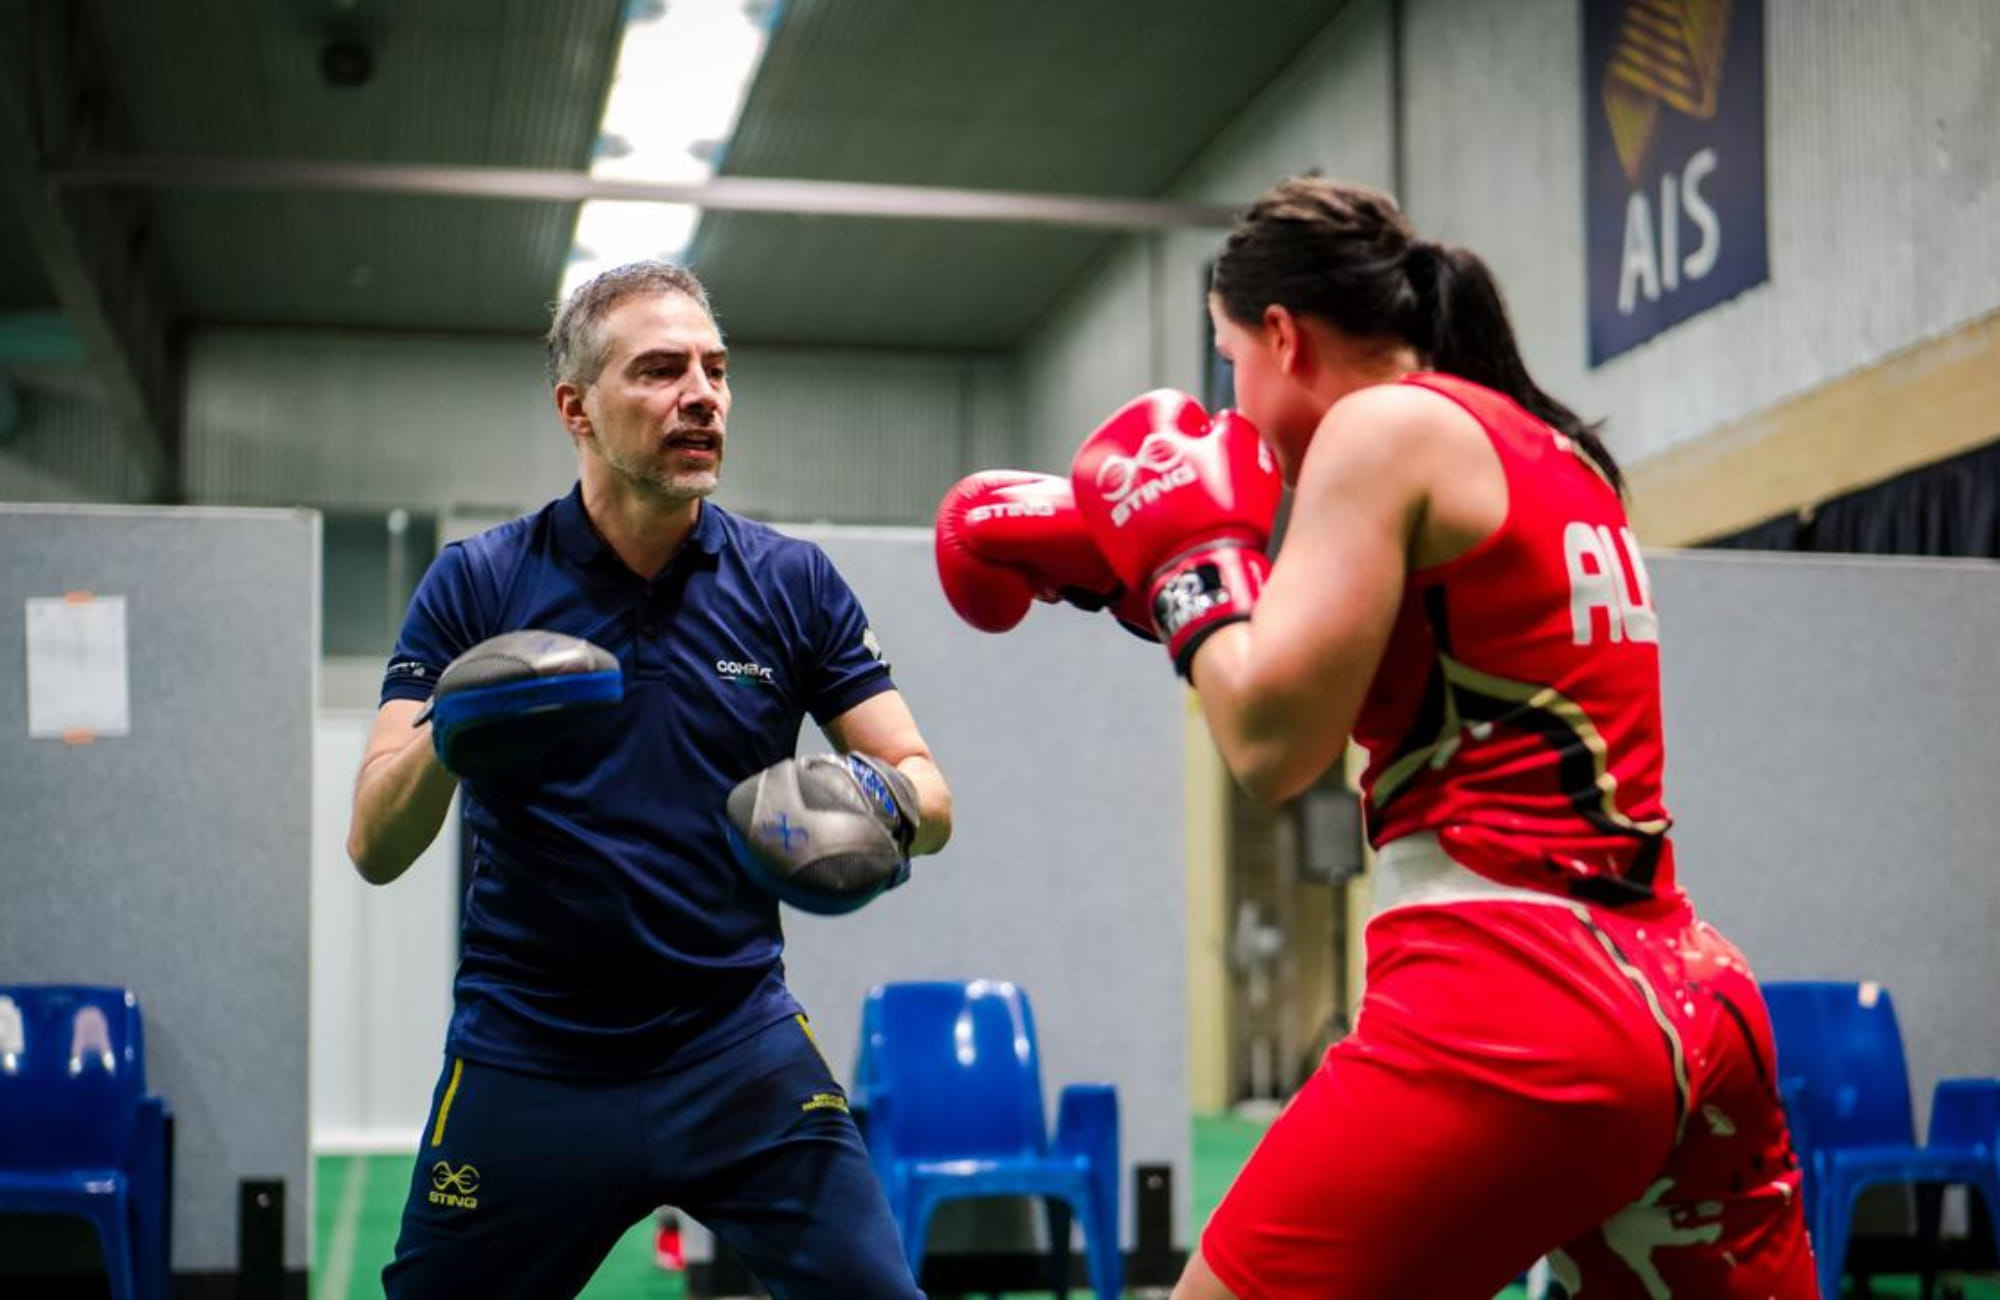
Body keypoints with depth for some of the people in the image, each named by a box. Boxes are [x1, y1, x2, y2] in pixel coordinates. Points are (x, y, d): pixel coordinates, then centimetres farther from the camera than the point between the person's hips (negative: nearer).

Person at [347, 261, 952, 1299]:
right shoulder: (477, 582, -5)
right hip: (527, 1062, 0)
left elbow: (926, 793, 0)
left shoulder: (792, 584, -1)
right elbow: (375, 851, -10)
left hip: (739, 1049, 1)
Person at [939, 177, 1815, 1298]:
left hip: (1506, 1008, -9)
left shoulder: (1388, 425, -5)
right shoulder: (1554, 455, 19)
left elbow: (1273, 742, -12)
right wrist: (1124, 575, 24)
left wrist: (1183, 553, 5)